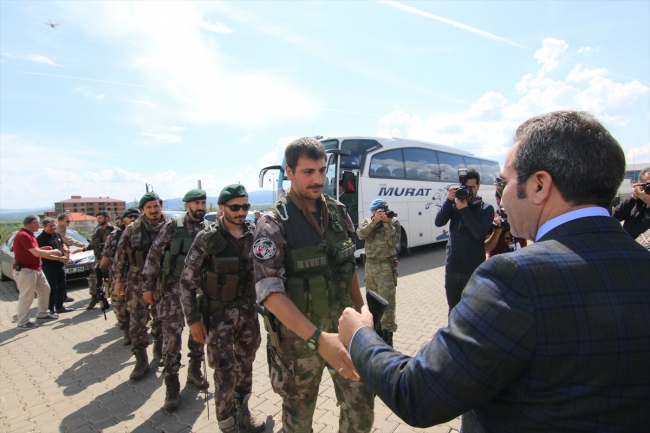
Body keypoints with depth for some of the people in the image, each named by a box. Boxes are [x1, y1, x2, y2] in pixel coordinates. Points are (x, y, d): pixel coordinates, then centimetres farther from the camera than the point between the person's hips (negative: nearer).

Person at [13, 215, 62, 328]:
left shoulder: (29, 235, 14)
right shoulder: (23, 235, -20)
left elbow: (35, 251, 16)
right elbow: (37, 253, -25)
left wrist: (57, 257, 12)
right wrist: (53, 251, -10)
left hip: (36, 269, 11)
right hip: (25, 271, -11)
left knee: (45, 289, 18)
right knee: (27, 297, -2)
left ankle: (42, 314, 30)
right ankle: (22, 322, 10)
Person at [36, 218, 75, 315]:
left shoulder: (57, 235, 10)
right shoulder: (41, 238, -14)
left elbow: (63, 244, 23)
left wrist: (66, 250, 0)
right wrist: (60, 258, -30)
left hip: (61, 265, 8)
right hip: (49, 267, -8)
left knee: (62, 286, 15)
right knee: (52, 288, -3)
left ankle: (59, 306, 27)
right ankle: (50, 309, 7)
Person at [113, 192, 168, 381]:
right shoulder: (132, 229, -2)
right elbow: (120, 256, 2)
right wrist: (119, 280, 2)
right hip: (137, 282, 0)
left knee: (161, 323, 13)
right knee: (137, 324, 4)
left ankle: (159, 356, 32)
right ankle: (141, 362, 19)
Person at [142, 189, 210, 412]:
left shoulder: (209, 229, 3)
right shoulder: (173, 226, -7)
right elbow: (154, 255, -5)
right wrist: (148, 286, -6)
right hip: (174, 288, -3)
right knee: (172, 336, -1)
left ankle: (194, 371, 34)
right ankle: (172, 385, 13)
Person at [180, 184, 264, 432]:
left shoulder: (255, 235, -2)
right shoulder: (207, 239, -13)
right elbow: (187, 282, -8)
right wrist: (193, 319, -10)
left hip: (248, 310, 4)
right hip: (219, 313, -4)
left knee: (245, 366, 17)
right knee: (225, 373, 1)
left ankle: (242, 413, 40)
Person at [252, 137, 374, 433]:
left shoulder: (338, 212, 0)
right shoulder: (274, 224, -17)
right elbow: (269, 292, -24)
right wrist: (317, 338, -34)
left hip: (342, 326, 4)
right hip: (298, 335, -4)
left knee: (361, 407, 12)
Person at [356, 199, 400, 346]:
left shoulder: (393, 221, -3)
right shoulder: (367, 221, 7)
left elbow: (394, 241, -15)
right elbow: (360, 234, -12)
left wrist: (387, 223, -19)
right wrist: (374, 221, -20)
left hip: (386, 266, -5)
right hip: (369, 264, 5)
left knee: (386, 300, -6)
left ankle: (387, 332, 3)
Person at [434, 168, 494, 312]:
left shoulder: (486, 209, -4)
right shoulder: (454, 204, 4)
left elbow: (479, 234, -18)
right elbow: (438, 222, -9)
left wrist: (464, 209, -20)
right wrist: (448, 201, -19)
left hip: (474, 270, -3)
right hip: (452, 268, 3)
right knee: (453, 310, 18)